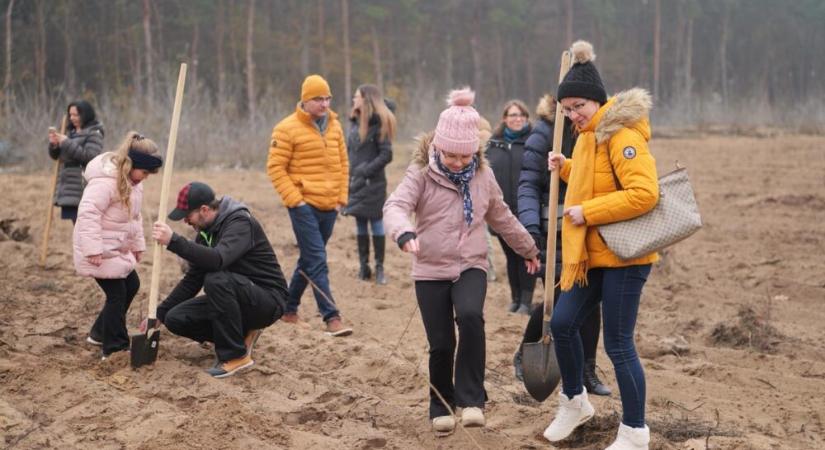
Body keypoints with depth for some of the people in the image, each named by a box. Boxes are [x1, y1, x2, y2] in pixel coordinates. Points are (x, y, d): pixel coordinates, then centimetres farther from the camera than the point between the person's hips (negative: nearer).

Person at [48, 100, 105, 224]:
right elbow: (56, 155, 20)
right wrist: (54, 144, -2)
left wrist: (67, 143, -18)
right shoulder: (71, 132, 17)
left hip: (83, 187, -8)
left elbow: (90, 156, -19)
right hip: (69, 187, 8)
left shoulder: (94, 133, -5)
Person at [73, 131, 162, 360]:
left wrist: (137, 244, 18)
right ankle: (114, 349, 2)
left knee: (132, 285, 16)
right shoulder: (105, 181, -26)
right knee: (117, 294, -8)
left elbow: (134, 216, 19)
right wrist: (93, 249, -34)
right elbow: (88, 213, -31)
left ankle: (100, 333, 28)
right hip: (100, 250, -10)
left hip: (117, 247, 10)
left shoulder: (133, 181, 6)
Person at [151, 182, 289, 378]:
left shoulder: (240, 223, -20)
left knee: (216, 279, -35)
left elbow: (217, 260, -40)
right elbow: (192, 280, 13)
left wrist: (173, 241, -43)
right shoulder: (206, 231, 6)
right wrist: (160, 313, 9)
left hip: (268, 300, -8)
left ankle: (236, 355, -20)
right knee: (175, 318, -7)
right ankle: (241, 334, 7)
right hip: (237, 298, 8)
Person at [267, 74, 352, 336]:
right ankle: (331, 318, -14)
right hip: (304, 206, -6)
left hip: (329, 206, 6)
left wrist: (341, 197, 9)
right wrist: (294, 199, -13)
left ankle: (289, 308, 30)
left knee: (309, 260, 15)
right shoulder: (288, 129, -8)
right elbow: (276, 167, -8)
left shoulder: (334, 126, 11)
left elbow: (343, 164, 17)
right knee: (317, 262, -11)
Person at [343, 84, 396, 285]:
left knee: (376, 223, 1)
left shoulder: (379, 123, -9)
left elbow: (386, 155, -13)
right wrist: (346, 174, 6)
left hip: (373, 183, -6)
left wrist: (366, 171, -17)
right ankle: (364, 267, 16)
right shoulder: (355, 122, 9)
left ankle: (379, 268, 7)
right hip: (355, 182, 6)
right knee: (360, 225, 9)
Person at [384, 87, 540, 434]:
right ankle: (441, 407, 25)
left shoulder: (483, 175, 4)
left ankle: (471, 400, -19)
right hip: (431, 269, -1)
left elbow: (502, 217, 19)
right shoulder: (421, 173, -8)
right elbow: (395, 206, -23)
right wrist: (405, 234, -45)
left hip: (471, 266, 1)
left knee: (470, 317, -28)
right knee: (441, 344, 1)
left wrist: (529, 250, 28)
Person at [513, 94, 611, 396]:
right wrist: (531, 225, -22)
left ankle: (587, 372, 13)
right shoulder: (544, 133, -8)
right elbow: (528, 184, -10)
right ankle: (524, 355, 22)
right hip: (553, 231, -4)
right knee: (557, 299, -3)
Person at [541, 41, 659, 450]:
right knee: (562, 324, 11)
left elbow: (644, 194, -28)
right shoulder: (589, 135, 13)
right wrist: (566, 167, 14)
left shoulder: (621, 136, -17)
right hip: (590, 252, 9)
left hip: (623, 256, -9)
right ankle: (574, 402, 32)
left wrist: (587, 212, -23)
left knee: (618, 344, -3)